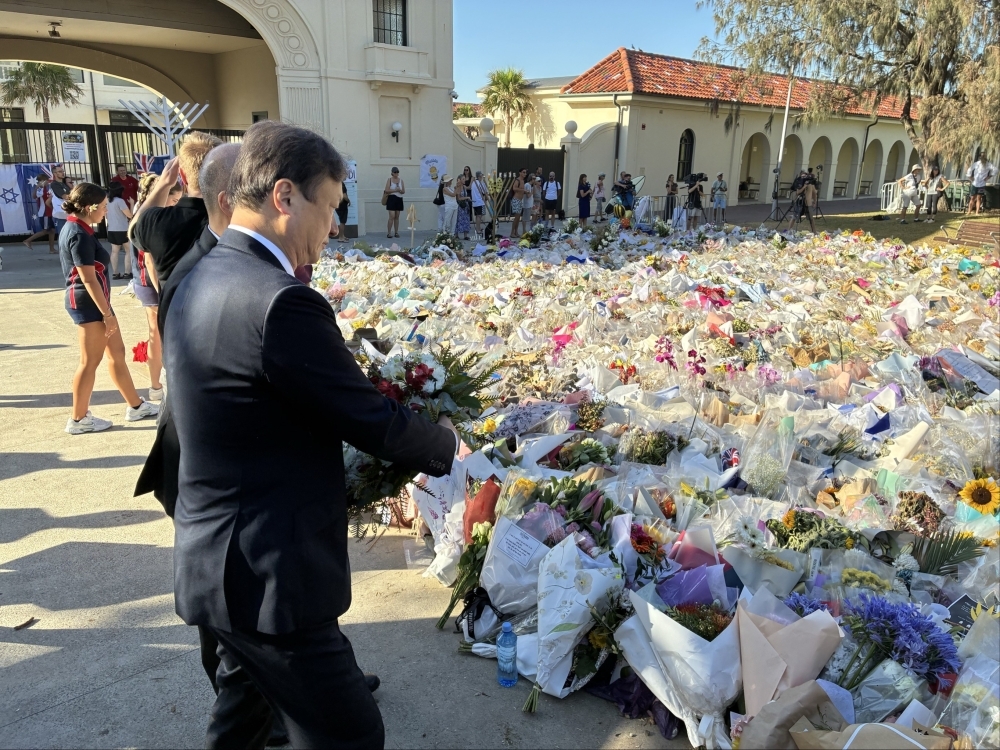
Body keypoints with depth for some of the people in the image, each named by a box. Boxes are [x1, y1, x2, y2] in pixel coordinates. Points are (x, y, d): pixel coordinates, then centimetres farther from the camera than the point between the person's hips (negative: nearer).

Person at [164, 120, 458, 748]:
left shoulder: (201, 280, 5)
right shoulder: (280, 301, -25)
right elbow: (373, 420, -18)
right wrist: (448, 444, 1)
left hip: (214, 562, 10)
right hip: (269, 575, -10)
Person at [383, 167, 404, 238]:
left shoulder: (401, 180, 10)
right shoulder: (389, 179, 0)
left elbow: (404, 191, 9)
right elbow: (387, 190, -9)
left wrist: (400, 190, -12)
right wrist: (395, 190, -17)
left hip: (399, 199, 4)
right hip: (391, 198, -4)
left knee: (397, 216, 7)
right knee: (392, 216, -11)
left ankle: (396, 232, 13)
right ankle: (389, 232, -7)